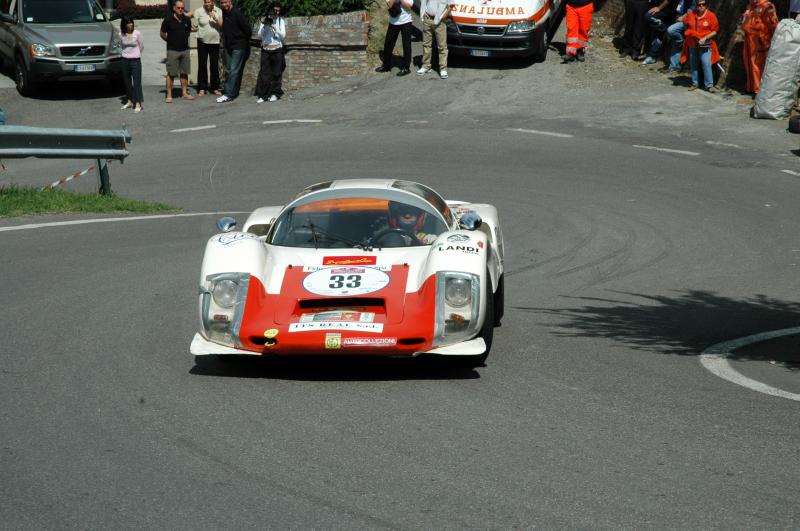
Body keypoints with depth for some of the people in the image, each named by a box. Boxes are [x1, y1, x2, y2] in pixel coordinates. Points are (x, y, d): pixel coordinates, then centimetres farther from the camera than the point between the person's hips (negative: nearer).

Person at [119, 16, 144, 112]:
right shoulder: (121, 35, -1)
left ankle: (138, 103, -4)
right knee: (127, 82, 11)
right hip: (125, 60, 3)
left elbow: (141, 46, 4)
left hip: (135, 60, -3)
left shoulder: (137, 33, -9)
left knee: (136, 82, -5)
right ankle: (130, 101, 24)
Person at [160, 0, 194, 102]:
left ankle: (184, 93, 18)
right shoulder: (168, 20, -8)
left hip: (184, 49, 4)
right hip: (172, 50, -4)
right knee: (171, 74, -4)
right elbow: (162, 34, 2)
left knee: (184, 73, 9)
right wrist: (170, 41, 6)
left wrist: (184, 40, 12)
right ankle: (169, 95, -2)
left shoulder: (187, 20, 4)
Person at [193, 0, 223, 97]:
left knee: (215, 66, 5)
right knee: (202, 65, 1)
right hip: (202, 42, -1)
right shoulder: (198, 11, -3)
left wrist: (215, 19, -19)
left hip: (215, 42, 1)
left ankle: (215, 88, 13)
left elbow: (222, 25, -6)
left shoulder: (218, 11, 1)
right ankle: (202, 88, 6)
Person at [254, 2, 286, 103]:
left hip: (277, 49, 0)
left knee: (276, 72, 0)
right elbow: (260, 35, 0)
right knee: (264, 72, -4)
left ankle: (274, 94, 8)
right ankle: (262, 95, -5)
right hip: (265, 49, 1)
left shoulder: (280, 21, 5)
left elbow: (283, 36, -1)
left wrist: (275, 28, -16)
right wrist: (264, 25, -15)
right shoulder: (265, 21, 7)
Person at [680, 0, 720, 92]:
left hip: (705, 44, -4)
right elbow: (685, 22, 21)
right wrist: (688, 32, 6)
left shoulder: (711, 16, -10)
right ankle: (695, 83, 25)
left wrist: (705, 38, -19)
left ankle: (709, 85, -7)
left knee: (706, 64, -12)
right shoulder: (691, 15, 1)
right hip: (692, 44, 4)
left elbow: (715, 31, -9)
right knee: (693, 65, 12)